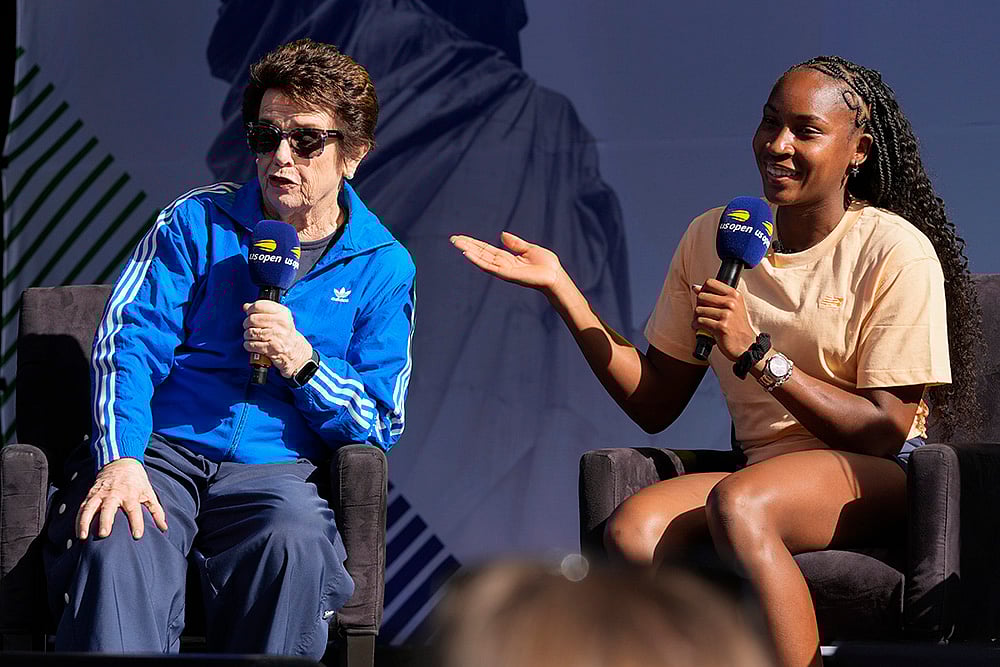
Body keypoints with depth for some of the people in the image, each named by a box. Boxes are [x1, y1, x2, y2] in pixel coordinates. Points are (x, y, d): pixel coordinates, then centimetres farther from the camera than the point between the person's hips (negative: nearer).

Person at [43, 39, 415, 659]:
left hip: (273, 468, 0)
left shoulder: (383, 266, 13)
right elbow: (126, 345, 1)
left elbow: (381, 422, 9)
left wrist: (302, 363, -11)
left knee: (295, 547, -36)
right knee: (116, 543, -35)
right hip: (160, 450, 0)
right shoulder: (198, 223, 11)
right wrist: (119, 460, -18)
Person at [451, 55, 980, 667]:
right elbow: (655, 404, 11)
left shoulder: (896, 251, -6)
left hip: (872, 479, -5)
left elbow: (886, 432, -11)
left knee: (736, 502, -36)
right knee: (632, 532, -27)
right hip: (764, 473, 5)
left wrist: (756, 353, -18)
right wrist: (560, 288, 3)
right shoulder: (712, 237, 10)